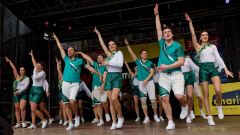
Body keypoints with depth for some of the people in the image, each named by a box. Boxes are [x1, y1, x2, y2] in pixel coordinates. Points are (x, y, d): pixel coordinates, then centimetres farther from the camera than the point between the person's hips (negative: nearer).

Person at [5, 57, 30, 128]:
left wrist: (19, 91, -20)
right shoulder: (17, 77, 14)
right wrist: (9, 61, 17)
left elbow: (25, 86, -9)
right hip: (16, 94, 4)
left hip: (23, 93, -4)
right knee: (17, 108, 2)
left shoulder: (27, 78, 4)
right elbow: (14, 68, 14)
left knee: (22, 108, -18)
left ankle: (23, 122, -6)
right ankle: (18, 123, 5)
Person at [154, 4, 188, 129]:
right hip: (163, 75, 4)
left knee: (179, 96, -19)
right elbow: (158, 29, 18)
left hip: (176, 74, -3)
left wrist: (167, 66, -16)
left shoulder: (178, 46, 1)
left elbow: (181, 62, -8)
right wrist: (157, 15, 18)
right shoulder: (162, 44, 14)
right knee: (164, 99, -5)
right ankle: (170, 122, 4)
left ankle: (184, 107, 17)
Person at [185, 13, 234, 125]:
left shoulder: (213, 46, 16)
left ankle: (219, 107, 10)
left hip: (213, 68, 1)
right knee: (206, 94, -4)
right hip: (203, 69, -1)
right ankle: (209, 117, 1)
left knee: (218, 90, -21)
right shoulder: (198, 47, 10)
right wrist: (190, 22, -2)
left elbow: (218, 58, 11)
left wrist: (226, 69, 2)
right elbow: (193, 34, 1)